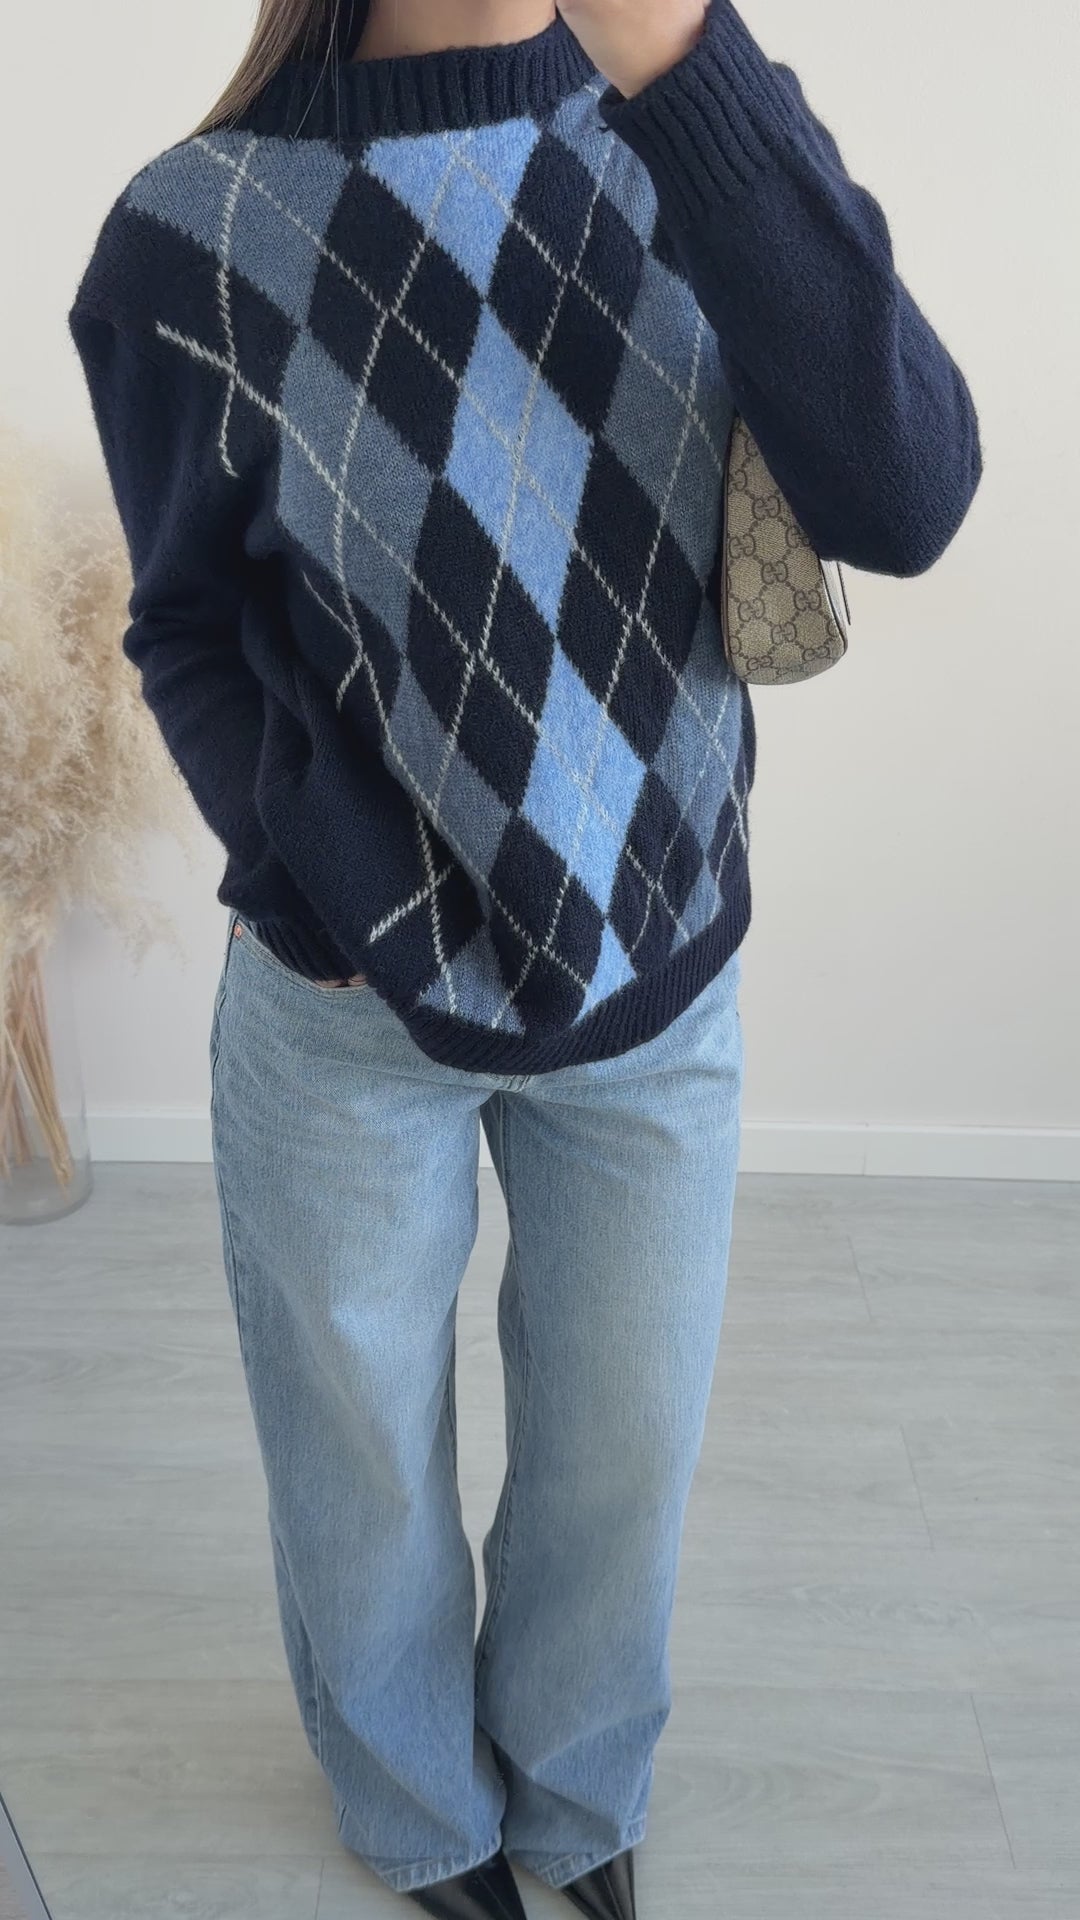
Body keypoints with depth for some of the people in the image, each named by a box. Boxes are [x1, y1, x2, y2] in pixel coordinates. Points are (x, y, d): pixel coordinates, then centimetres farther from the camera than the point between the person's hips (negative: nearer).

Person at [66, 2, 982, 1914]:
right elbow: (190, 630, -1)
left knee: (626, 1450, 19)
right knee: (363, 1460, 18)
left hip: (659, 985, 2)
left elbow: (903, 502, -21)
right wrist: (313, 906, -13)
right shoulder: (196, 233, -10)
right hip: (347, 1003, -1)